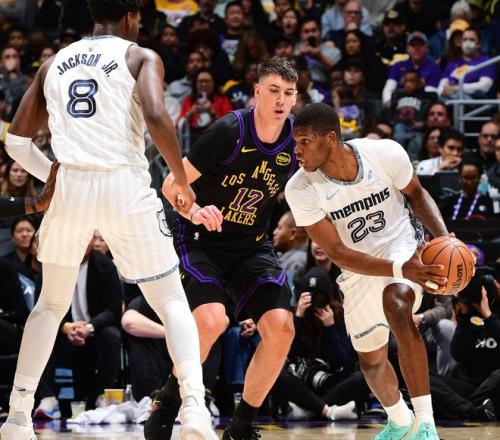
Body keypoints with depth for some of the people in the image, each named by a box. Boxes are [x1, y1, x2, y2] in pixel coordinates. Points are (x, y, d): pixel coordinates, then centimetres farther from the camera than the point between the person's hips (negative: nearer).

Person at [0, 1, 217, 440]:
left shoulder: (55, 62, 18)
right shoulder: (141, 57, 6)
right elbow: (156, 117, -13)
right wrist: (181, 180, -2)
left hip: (68, 186, 3)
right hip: (125, 185, -3)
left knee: (51, 304, 22)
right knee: (171, 301, 7)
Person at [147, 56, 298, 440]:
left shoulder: (297, 142, -5)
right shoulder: (230, 131, -19)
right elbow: (172, 185, -16)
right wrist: (194, 213, -35)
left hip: (252, 246, 5)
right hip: (202, 240, -5)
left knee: (281, 328, -13)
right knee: (212, 319, -28)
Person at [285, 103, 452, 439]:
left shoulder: (386, 153, -23)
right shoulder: (300, 190, -23)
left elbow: (416, 193, -1)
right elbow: (338, 253, -24)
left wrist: (445, 238, -17)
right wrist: (400, 270, -37)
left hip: (404, 245, -3)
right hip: (359, 269, 3)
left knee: (396, 304, -34)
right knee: (371, 360, 15)